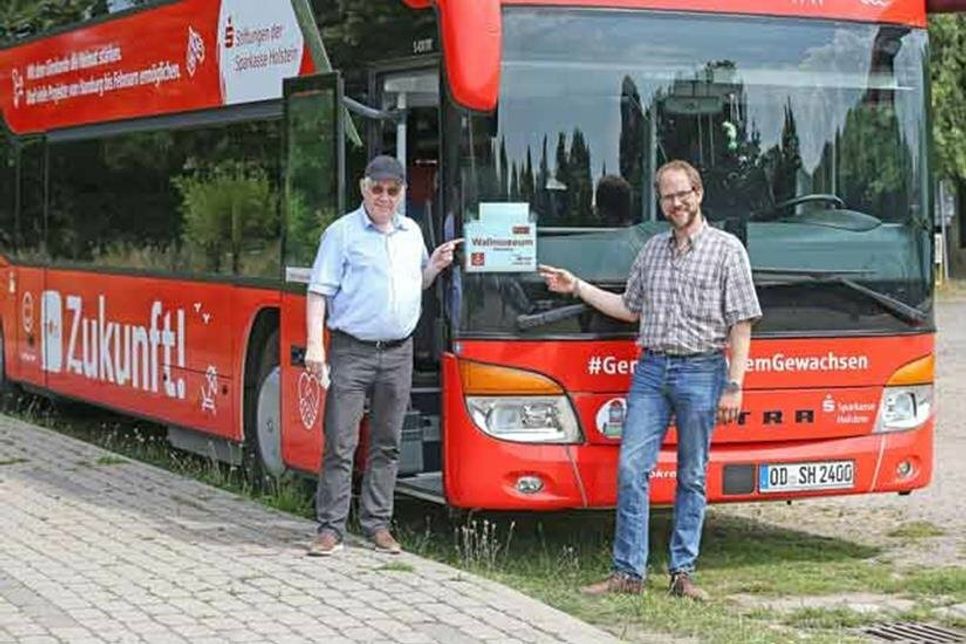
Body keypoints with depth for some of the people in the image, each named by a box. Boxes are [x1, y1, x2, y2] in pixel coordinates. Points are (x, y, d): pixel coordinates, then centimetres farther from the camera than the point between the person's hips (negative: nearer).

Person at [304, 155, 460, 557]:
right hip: (351, 352, -5)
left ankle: (377, 524, 17)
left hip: (398, 353, 5)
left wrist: (435, 266, 5)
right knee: (340, 444, -5)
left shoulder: (411, 233, 14)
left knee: (387, 444, 9)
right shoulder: (342, 233, -3)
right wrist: (315, 345, -17)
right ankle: (331, 529, -1)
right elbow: (319, 292, -7)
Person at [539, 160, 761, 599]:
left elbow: (741, 323, -4)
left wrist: (734, 386, -11)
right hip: (651, 369, 4)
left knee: (692, 476, 3)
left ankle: (682, 572, 10)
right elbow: (630, 308, 23)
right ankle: (628, 573, -1)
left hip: (701, 372, -4)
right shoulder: (652, 249, 15)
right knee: (631, 468, -4)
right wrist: (577, 288, 15)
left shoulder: (726, 249, -1)